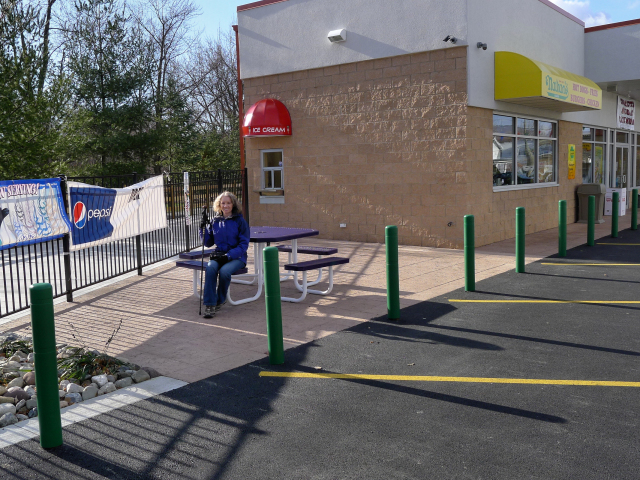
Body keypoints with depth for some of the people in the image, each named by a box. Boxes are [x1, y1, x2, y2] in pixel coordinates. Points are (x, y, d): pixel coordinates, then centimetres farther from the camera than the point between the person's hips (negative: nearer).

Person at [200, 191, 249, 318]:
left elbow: (244, 244, -5)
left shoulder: (240, 221, -1)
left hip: (236, 257, -3)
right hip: (218, 255, 3)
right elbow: (208, 243, 13)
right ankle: (209, 303, -26)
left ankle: (220, 300, -6)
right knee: (210, 268, -30)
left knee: (224, 271, -33)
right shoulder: (215, 221, 10)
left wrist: (229, 255, -17)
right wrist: (204, 228, -3)